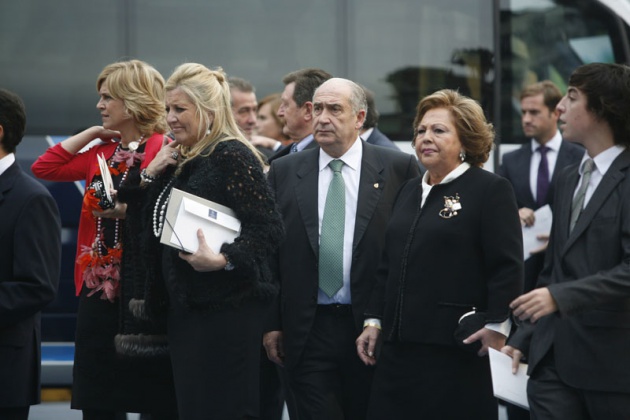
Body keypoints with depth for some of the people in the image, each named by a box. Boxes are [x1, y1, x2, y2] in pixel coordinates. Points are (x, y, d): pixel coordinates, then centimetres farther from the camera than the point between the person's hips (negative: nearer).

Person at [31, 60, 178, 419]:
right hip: (99, 288, 8)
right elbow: (45, 168, 11)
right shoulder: (102, 153, 15)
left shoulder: (164, 150, -8)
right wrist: (91, 133, 9)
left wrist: (130, 209, -25)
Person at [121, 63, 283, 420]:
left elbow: (269, 228, -17)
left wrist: (222, 260, -28)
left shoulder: (232, 155, -11)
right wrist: (151, 174, 8)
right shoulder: (180, 161, 16)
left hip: (225, 310, -9)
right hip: (183, 308, 9)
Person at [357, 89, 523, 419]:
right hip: (398, 348, 7)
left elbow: (507, 267, -10)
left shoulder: (491, 190, -5)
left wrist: (497, 325, -15)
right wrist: (374, 320, 16)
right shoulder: (409, 192, 19)